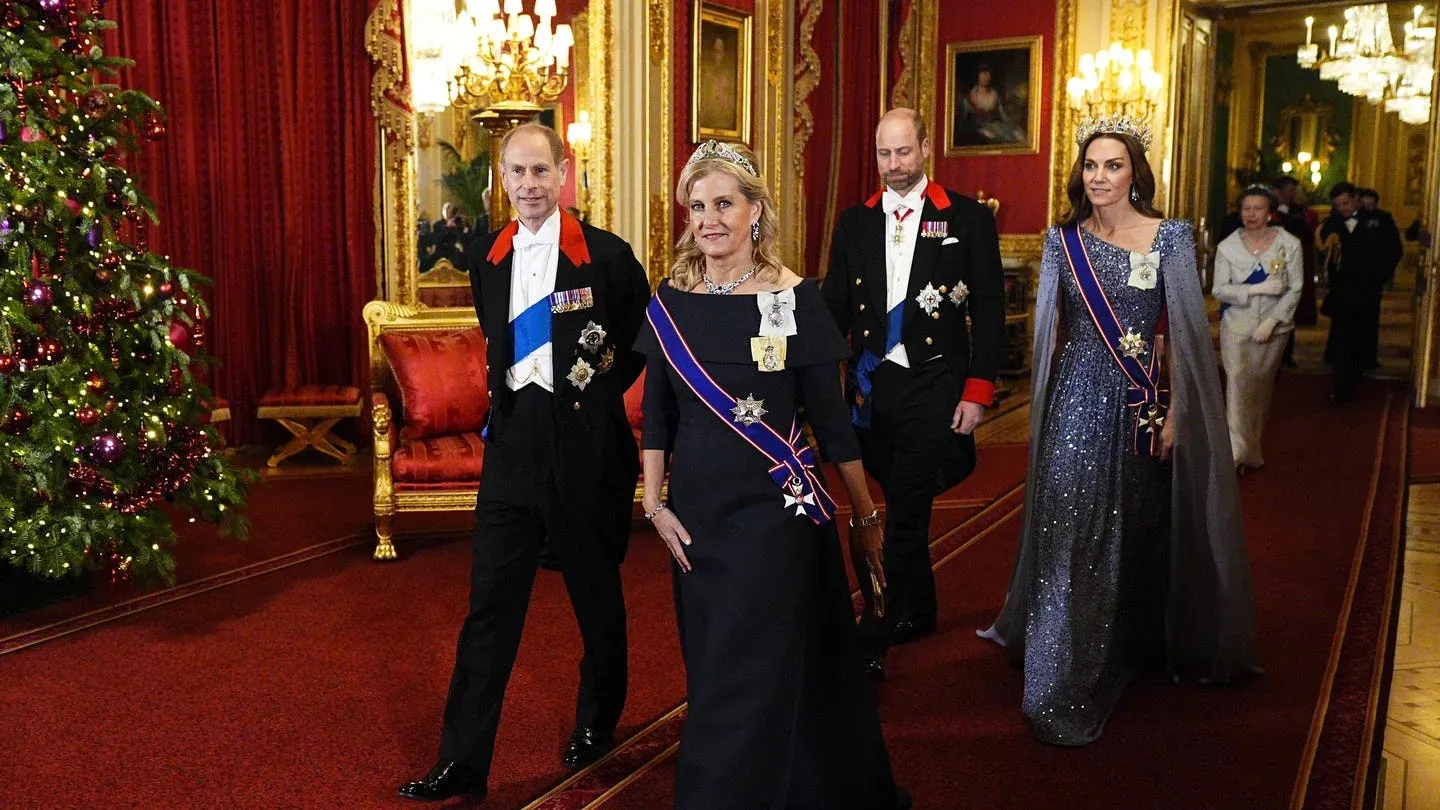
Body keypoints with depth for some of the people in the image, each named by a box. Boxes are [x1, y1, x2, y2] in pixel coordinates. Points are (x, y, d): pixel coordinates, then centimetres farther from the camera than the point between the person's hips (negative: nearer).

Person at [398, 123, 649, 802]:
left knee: (597, 594, 15)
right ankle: (463, 760, 9)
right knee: (490, 602, 2)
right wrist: (507, 394, 10)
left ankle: (597, 721, 38)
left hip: (585, 446, -3)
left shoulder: (606, 255, -7)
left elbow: (647, 335, 5)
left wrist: (606, 378, -2)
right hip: (513, 442, 3)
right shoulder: (488, 259, 6)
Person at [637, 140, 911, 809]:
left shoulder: (795, 300, -8)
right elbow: (657, 418, 8)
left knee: (745, 684, -1)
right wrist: (655, 506, 2)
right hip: (696, 514, 5)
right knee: (712, 674, 15)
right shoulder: (670, 303, 2)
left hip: (774, 509, -4)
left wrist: (865, 516, 0)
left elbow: (830, 418, -5)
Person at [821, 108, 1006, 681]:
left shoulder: (968, 219, 0)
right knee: (902, 510, 15)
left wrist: (978, 391, -6)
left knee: (906, 514, -6)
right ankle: (918, 613, 33)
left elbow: (990, 309, -1)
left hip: (933, 387, -3)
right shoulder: (854, 223, 9)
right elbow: (835, 306, 9)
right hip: (870, 386, 4)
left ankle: (871, 643, 0)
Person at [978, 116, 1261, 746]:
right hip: (1078, 402, 1)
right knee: (1072, 533, -3)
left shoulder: (1170, 237, -2)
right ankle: (1063, 689, 2)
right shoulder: (1063, 240, 4)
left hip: (1143, 403, 0)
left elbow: (1181, 333, -3)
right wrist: (1046, 406, 6)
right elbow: (1051, 329, 8)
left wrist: (1175, 410, -9)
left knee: (1138, 529, 12)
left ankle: (1137, 642, 37)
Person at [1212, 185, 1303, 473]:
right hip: (1236, 326, -1)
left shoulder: (1289, 245, -4)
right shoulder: (1227, 247, -3)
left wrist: (1271, 322, -14)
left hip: (1273, 328, 1)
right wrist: (1256, 289, -19)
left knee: (1261, 388, 11)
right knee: (1237, 385, -11)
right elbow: (1219, 289, -6)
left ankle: (1252, 446, 25)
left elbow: (1296, 289, -5)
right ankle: (1237, 451, -11)